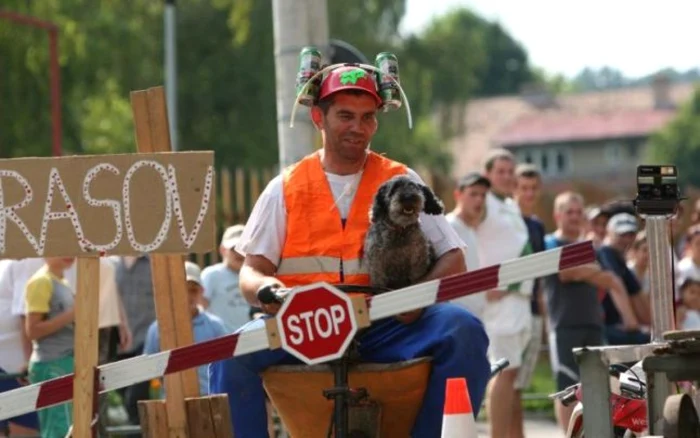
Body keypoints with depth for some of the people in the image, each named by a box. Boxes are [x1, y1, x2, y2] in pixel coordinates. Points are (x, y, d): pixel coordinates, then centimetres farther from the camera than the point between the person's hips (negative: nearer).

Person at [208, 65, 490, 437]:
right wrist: (264, 288, -19)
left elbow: (453, 262, 6)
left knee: (462, 331, -28)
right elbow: (251, 271, 8)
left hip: (386, 328, 0)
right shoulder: (285, 189, 13)